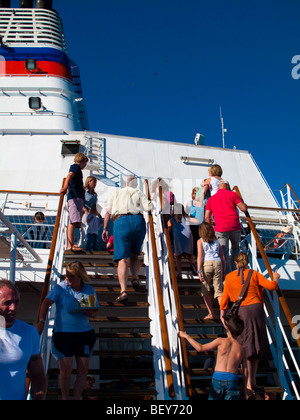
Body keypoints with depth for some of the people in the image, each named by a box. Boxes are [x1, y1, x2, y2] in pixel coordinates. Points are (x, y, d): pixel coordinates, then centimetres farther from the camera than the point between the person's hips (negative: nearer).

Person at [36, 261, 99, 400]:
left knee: (83, 369, 4)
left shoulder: (89, 290, 4)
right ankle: (65, 398, 21)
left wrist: (89, 313, -14)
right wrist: (41, 321, -25)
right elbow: (46, 303, -12)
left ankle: (77, 398, 20)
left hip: (84, 333, 3)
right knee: (66, 369, -3)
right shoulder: (61, 288, -4)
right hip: (63, 332, -3)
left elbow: (95, 312, 9)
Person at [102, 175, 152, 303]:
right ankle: (135, 278, 3)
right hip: (138, 220, 1)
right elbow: (148, 207, 4)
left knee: (123, 258, -9)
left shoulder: (116, 193, 24)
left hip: (121, 221, -1)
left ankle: (123, 291, -20)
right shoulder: (139, 193, 21)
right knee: (134, 254, 23)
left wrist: (105, 229, 17)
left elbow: (108, 212, 15)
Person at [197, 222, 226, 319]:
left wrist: (199, 271, -6)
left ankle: (211, 313, 7)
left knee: (205, 290, 11)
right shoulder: (216, 241, 21)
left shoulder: (200, 241, 11)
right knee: (219, 291, 3)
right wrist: (223, 272, 23)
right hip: (217, 264, 3)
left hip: (206, 264, -2)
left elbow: (200, 256, -1)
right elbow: (223, 258, 18)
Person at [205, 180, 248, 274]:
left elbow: (207, 217, 11)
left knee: (224, 253, 1)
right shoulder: (232, 194, 9)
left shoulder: (211, 199, 17)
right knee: (235, 248, 23)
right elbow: (244, 208, 2)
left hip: (220, 228, 0)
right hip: (235, 226, 0)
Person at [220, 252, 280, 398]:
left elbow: (225, 297, 5)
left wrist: (222, 313, 14)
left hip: (241, 311, 0)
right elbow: (271, 286, -5)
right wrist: (275, 278, 16)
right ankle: (253, 380, 26)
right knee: (256, 345, 15)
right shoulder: (254, 274, 0)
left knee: (246, 347, 1)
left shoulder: (229, 277, 3)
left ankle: (248, 384, -10)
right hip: (256, 309, 1)